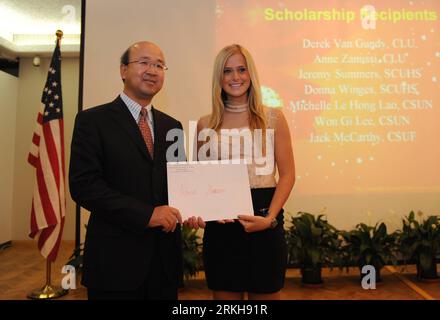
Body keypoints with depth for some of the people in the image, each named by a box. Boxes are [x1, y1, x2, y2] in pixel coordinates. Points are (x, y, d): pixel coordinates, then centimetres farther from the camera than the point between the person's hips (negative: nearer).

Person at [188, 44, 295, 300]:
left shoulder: (273, 118, 1)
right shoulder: (206, 124, 6)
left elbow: (287, 175, -1)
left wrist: (270, 218, -13)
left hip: (263, 218, -1)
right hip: (219, 222, 2)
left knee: (266, 292, 11)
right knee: (225, 295, 13)